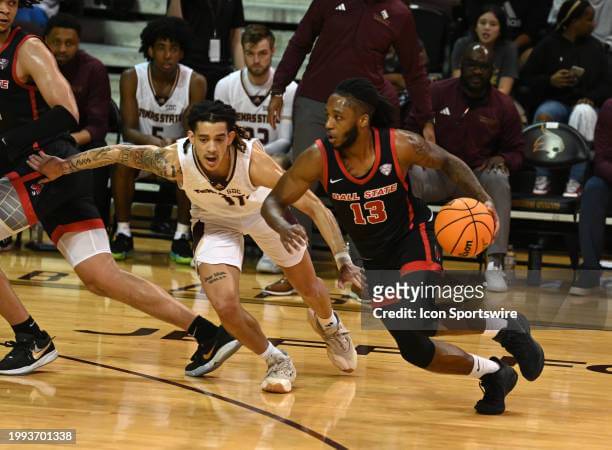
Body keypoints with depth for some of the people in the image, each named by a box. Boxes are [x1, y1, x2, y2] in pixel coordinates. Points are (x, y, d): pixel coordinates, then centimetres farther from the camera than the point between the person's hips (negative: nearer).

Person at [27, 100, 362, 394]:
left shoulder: (254, 160, -41)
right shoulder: (175, 160, -37)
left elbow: (315, 207, -37)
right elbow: (120, 153, -22)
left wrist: (344, 260, -42)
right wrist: (66, 165, -28)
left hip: (264, 210, 0)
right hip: (214, 221, 1)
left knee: (309, 289, 16)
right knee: (226, 307, -18)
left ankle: (329, 325, 55)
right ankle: (277, 363, 12)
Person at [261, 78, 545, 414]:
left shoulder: (401, 146, -23)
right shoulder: (319, 158, -20)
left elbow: (448, 163, -3)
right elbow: (273, 202, -11)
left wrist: (482, 198, -19)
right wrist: (283, 228, -35)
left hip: (414, 239, -4)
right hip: (376, 259, 4)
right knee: (415, 351, 5)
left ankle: (506, 328, -9)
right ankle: (493, 375, 28)